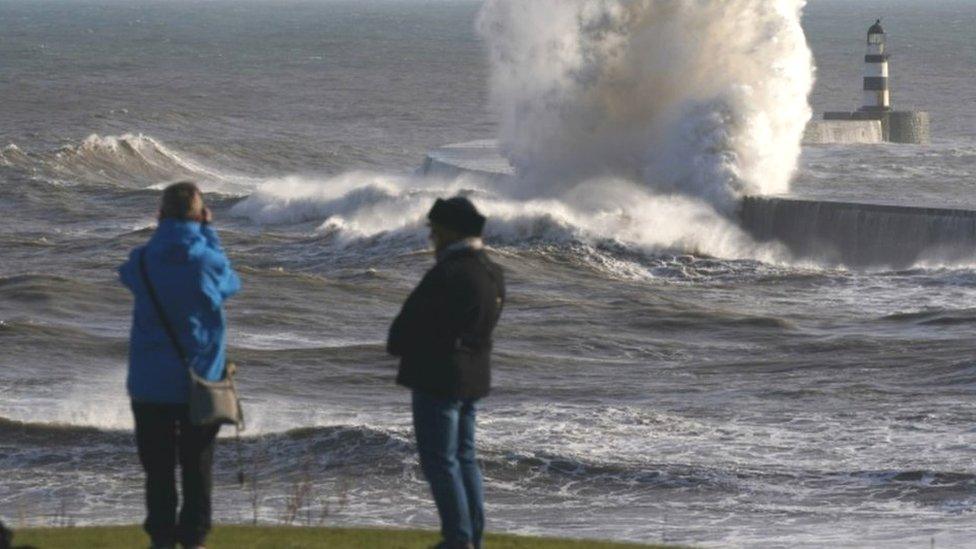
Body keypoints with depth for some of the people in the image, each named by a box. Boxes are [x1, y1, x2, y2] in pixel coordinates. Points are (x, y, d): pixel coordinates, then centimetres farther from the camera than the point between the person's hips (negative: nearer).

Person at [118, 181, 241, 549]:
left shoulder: (142, 261, -8)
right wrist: (209, 233, 10)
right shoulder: (208, 260, -12)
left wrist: (161, 233, 10)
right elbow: (231, 284, 10)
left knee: (158, 467, 9)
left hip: (150, 384, 1)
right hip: (200, 381, -1)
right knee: (197, 466, 9)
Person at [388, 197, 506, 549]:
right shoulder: (492, 275, 8)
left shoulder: (448, 274, -21)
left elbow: (412, 320, -17)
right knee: (463, 457, 16)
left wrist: (398, 345, 6)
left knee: (439, 460, -3)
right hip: (474, 376, 9)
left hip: (439, 376, -9)